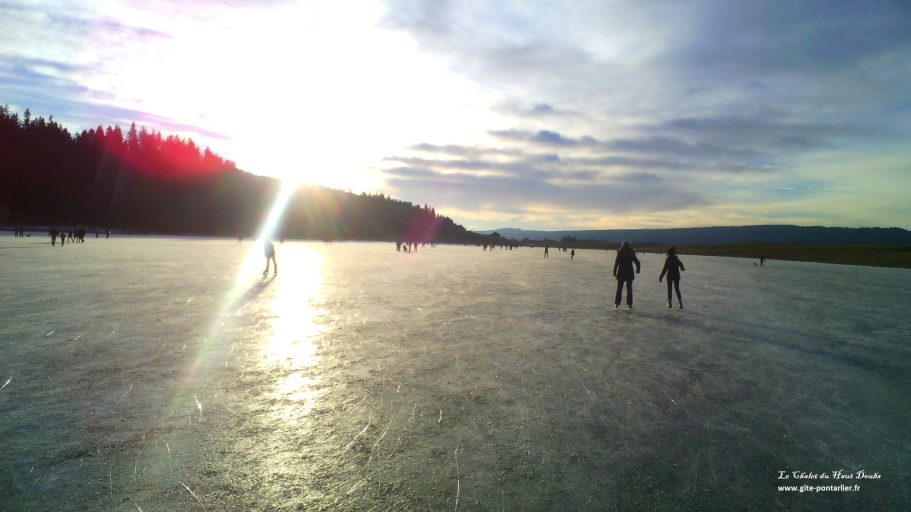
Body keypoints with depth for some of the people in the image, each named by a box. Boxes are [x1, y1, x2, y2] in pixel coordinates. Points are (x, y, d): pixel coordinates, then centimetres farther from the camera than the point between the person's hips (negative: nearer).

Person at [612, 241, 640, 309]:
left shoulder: (620, 253, -6)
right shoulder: (631, 253, 1)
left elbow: (616, 263, -10)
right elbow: (637, 262, 4)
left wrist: (614, 272, -5)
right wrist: (637, 270, 20)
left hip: (621, 273, -2)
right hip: (629, 273, 2)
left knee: (619, 288, 5)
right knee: (629, 289, 9)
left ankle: (617, 303, 4)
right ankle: (630, 304, 9)